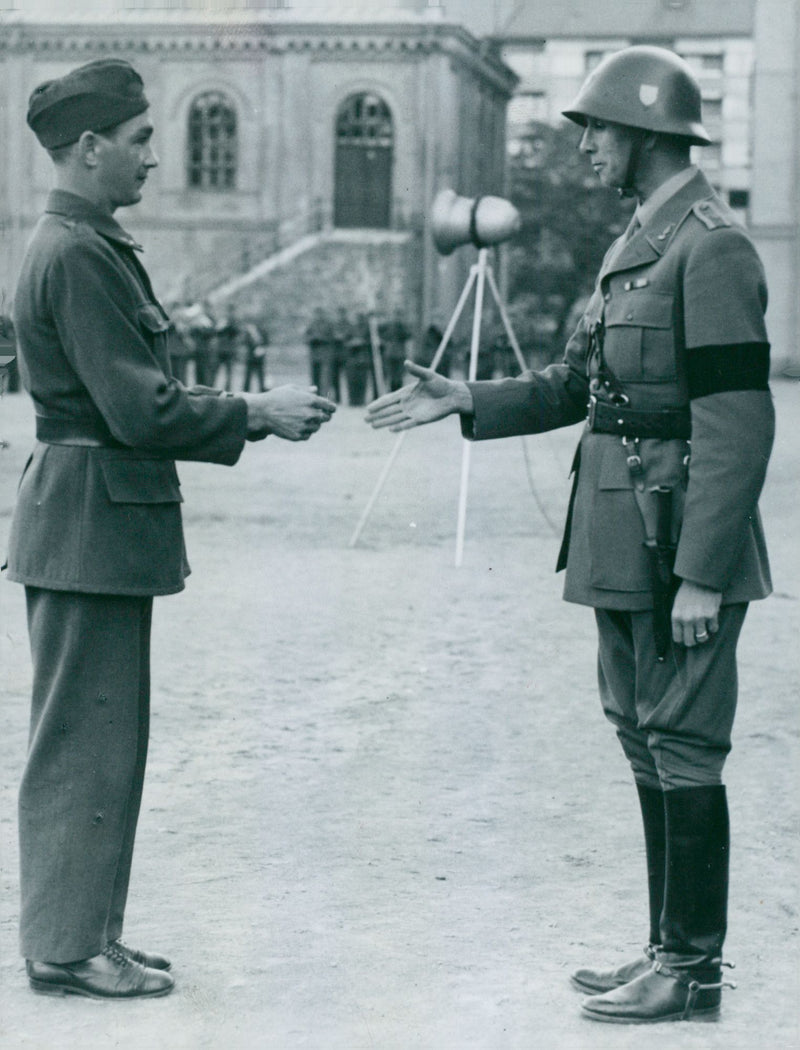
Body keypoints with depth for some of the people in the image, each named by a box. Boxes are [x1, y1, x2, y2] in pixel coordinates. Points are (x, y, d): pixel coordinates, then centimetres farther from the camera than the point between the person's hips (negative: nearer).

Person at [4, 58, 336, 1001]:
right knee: (86, 740, -2)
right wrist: (255, 413, -10)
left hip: (100, 525, 10)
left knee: (100, 739, 15)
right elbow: (140, 410, -20)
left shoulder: (88, 245, 15)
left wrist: (250, 416, 11)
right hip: (89, 524, -10)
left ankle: (81, 932, 24)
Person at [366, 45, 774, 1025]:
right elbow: (575, 385, 19)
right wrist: (467, 402, 7)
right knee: (647, 747, 14)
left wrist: (701, 575, -22)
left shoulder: (712, 246, -15)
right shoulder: (636, 239, 15)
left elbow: (738, 424, -20)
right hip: (621, 546, 10)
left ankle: (693, 970, 8)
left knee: (683, 751, -2)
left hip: (682, 548, -10)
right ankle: (669, 947, 25)